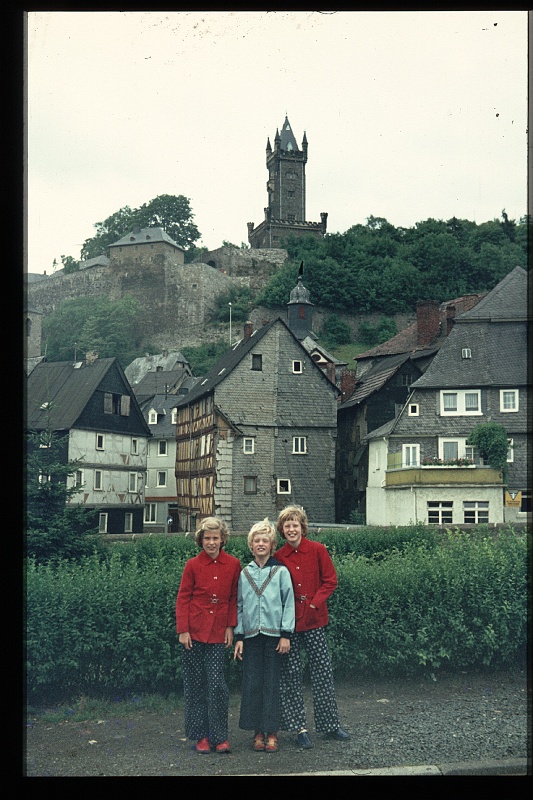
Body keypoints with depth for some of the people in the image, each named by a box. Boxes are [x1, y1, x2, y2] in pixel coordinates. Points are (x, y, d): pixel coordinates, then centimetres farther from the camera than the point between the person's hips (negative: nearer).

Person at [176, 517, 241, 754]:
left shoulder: (233, 564, 2)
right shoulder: (193, 565, -1)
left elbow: (234, 598, 8)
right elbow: (183, 598, 1)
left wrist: (230, 627, 3)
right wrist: (182, 630, -5)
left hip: (218, 634, 0)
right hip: (194, 632, 0)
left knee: (216, 684, -4)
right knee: (195, 684, 5)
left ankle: (219, 736, 8)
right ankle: (201, 735, 16)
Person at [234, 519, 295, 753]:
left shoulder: (281, 571, 1)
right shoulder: (244, 574, 9)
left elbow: (288, 603, -1)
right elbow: (239, 606, 11)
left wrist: (286, 634, -6)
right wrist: (238, 636, 5)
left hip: (274, 635, -3)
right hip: (251, 635, 3)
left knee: (272, 683, 1)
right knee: (252, 684, 2)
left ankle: (272, 732, 9)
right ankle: (258, 732, 12)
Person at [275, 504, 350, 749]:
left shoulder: (317, 550, -2)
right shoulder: (278, 557, 1)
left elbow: (330, 581, 0)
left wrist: (314, 603, -8)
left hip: (314, 620, 0)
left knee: (323, 671, 6)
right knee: (291, 674, 3)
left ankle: (330, 723, 18)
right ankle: (299, 727, 13)